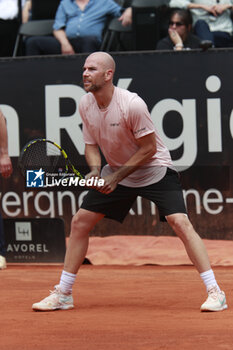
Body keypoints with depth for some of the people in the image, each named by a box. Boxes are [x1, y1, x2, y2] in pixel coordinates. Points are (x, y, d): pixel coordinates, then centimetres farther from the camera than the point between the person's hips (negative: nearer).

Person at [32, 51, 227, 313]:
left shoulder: (132, 104, -26)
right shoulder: (85, 105, -7)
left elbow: (149, 149, -19)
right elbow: (91, 144, 5)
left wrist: (116, 177, -20)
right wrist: (95, 170, -15)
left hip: (154, 170, -6)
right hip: (116, 172, 6)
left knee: (180, 223, -22)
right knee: (79, 222, 1)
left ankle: (214, 292, -17)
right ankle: (62, 295, 12)